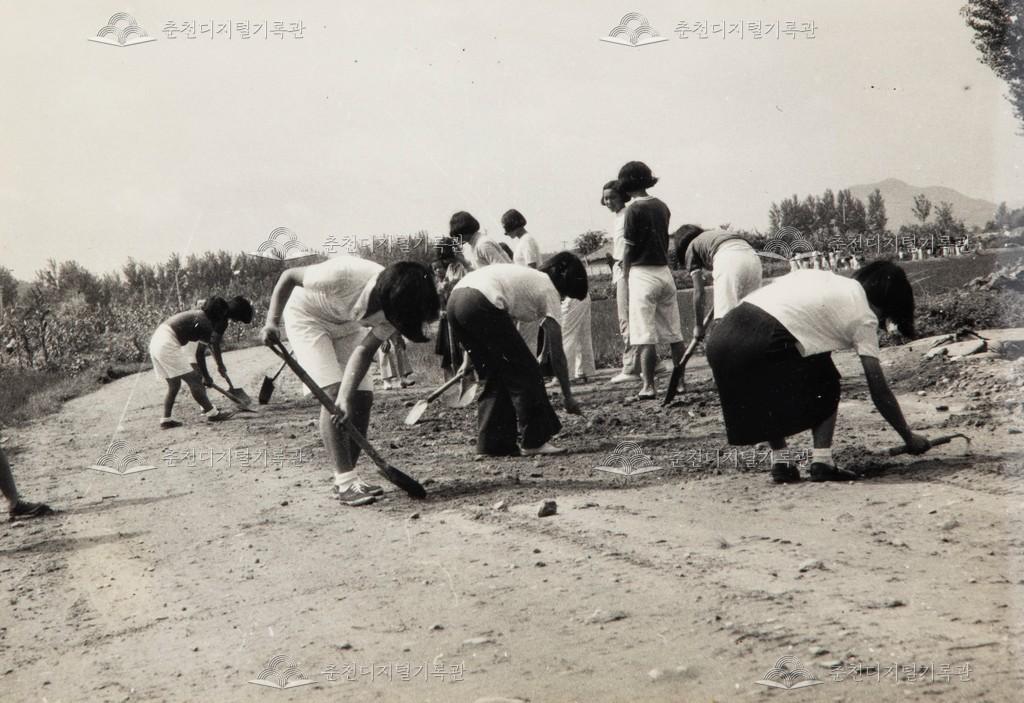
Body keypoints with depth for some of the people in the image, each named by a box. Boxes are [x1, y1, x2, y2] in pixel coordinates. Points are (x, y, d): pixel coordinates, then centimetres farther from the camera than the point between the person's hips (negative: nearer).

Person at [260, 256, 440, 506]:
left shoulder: (394, 306, -24)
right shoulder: (344, 274, -40)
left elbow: (365, 351, -21)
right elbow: (288, 276, -25)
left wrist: (346, 397, -32)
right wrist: (272, 322, -29)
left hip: (347, 326, 6)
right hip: (307, 317, -5)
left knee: (363, 397, -4)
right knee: (332, 391, -19)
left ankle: (347, 476, 9)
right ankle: (345, 481, -17)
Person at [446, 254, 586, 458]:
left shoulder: (530, 278, 31)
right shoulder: (549, 292, 9)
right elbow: (557, 354, 9)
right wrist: (567, 396, 15)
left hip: (454, 301, 9)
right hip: (481, 305, -9)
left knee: (496, 376, 18)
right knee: (525, 372, 4)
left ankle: (491, 444, 19)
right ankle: (534, 441, 7)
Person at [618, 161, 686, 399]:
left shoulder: (634, 209, -9)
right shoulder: (662, 206, 11)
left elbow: (629, 249, -8)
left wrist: (626, 281, -1)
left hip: (642, 273, -7)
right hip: (665, 271, 7)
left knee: (645, 335, -6)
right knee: (674, 333, 10)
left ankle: (648, 386, -8)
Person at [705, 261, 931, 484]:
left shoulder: (825, 277, 29)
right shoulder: (865, 318, 11)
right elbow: (879, 391, 11)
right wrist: (909, 437, 21)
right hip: (765, 344, -6)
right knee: (825, 388, 18)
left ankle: (779, 462, 24)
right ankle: (821, 462, 9)